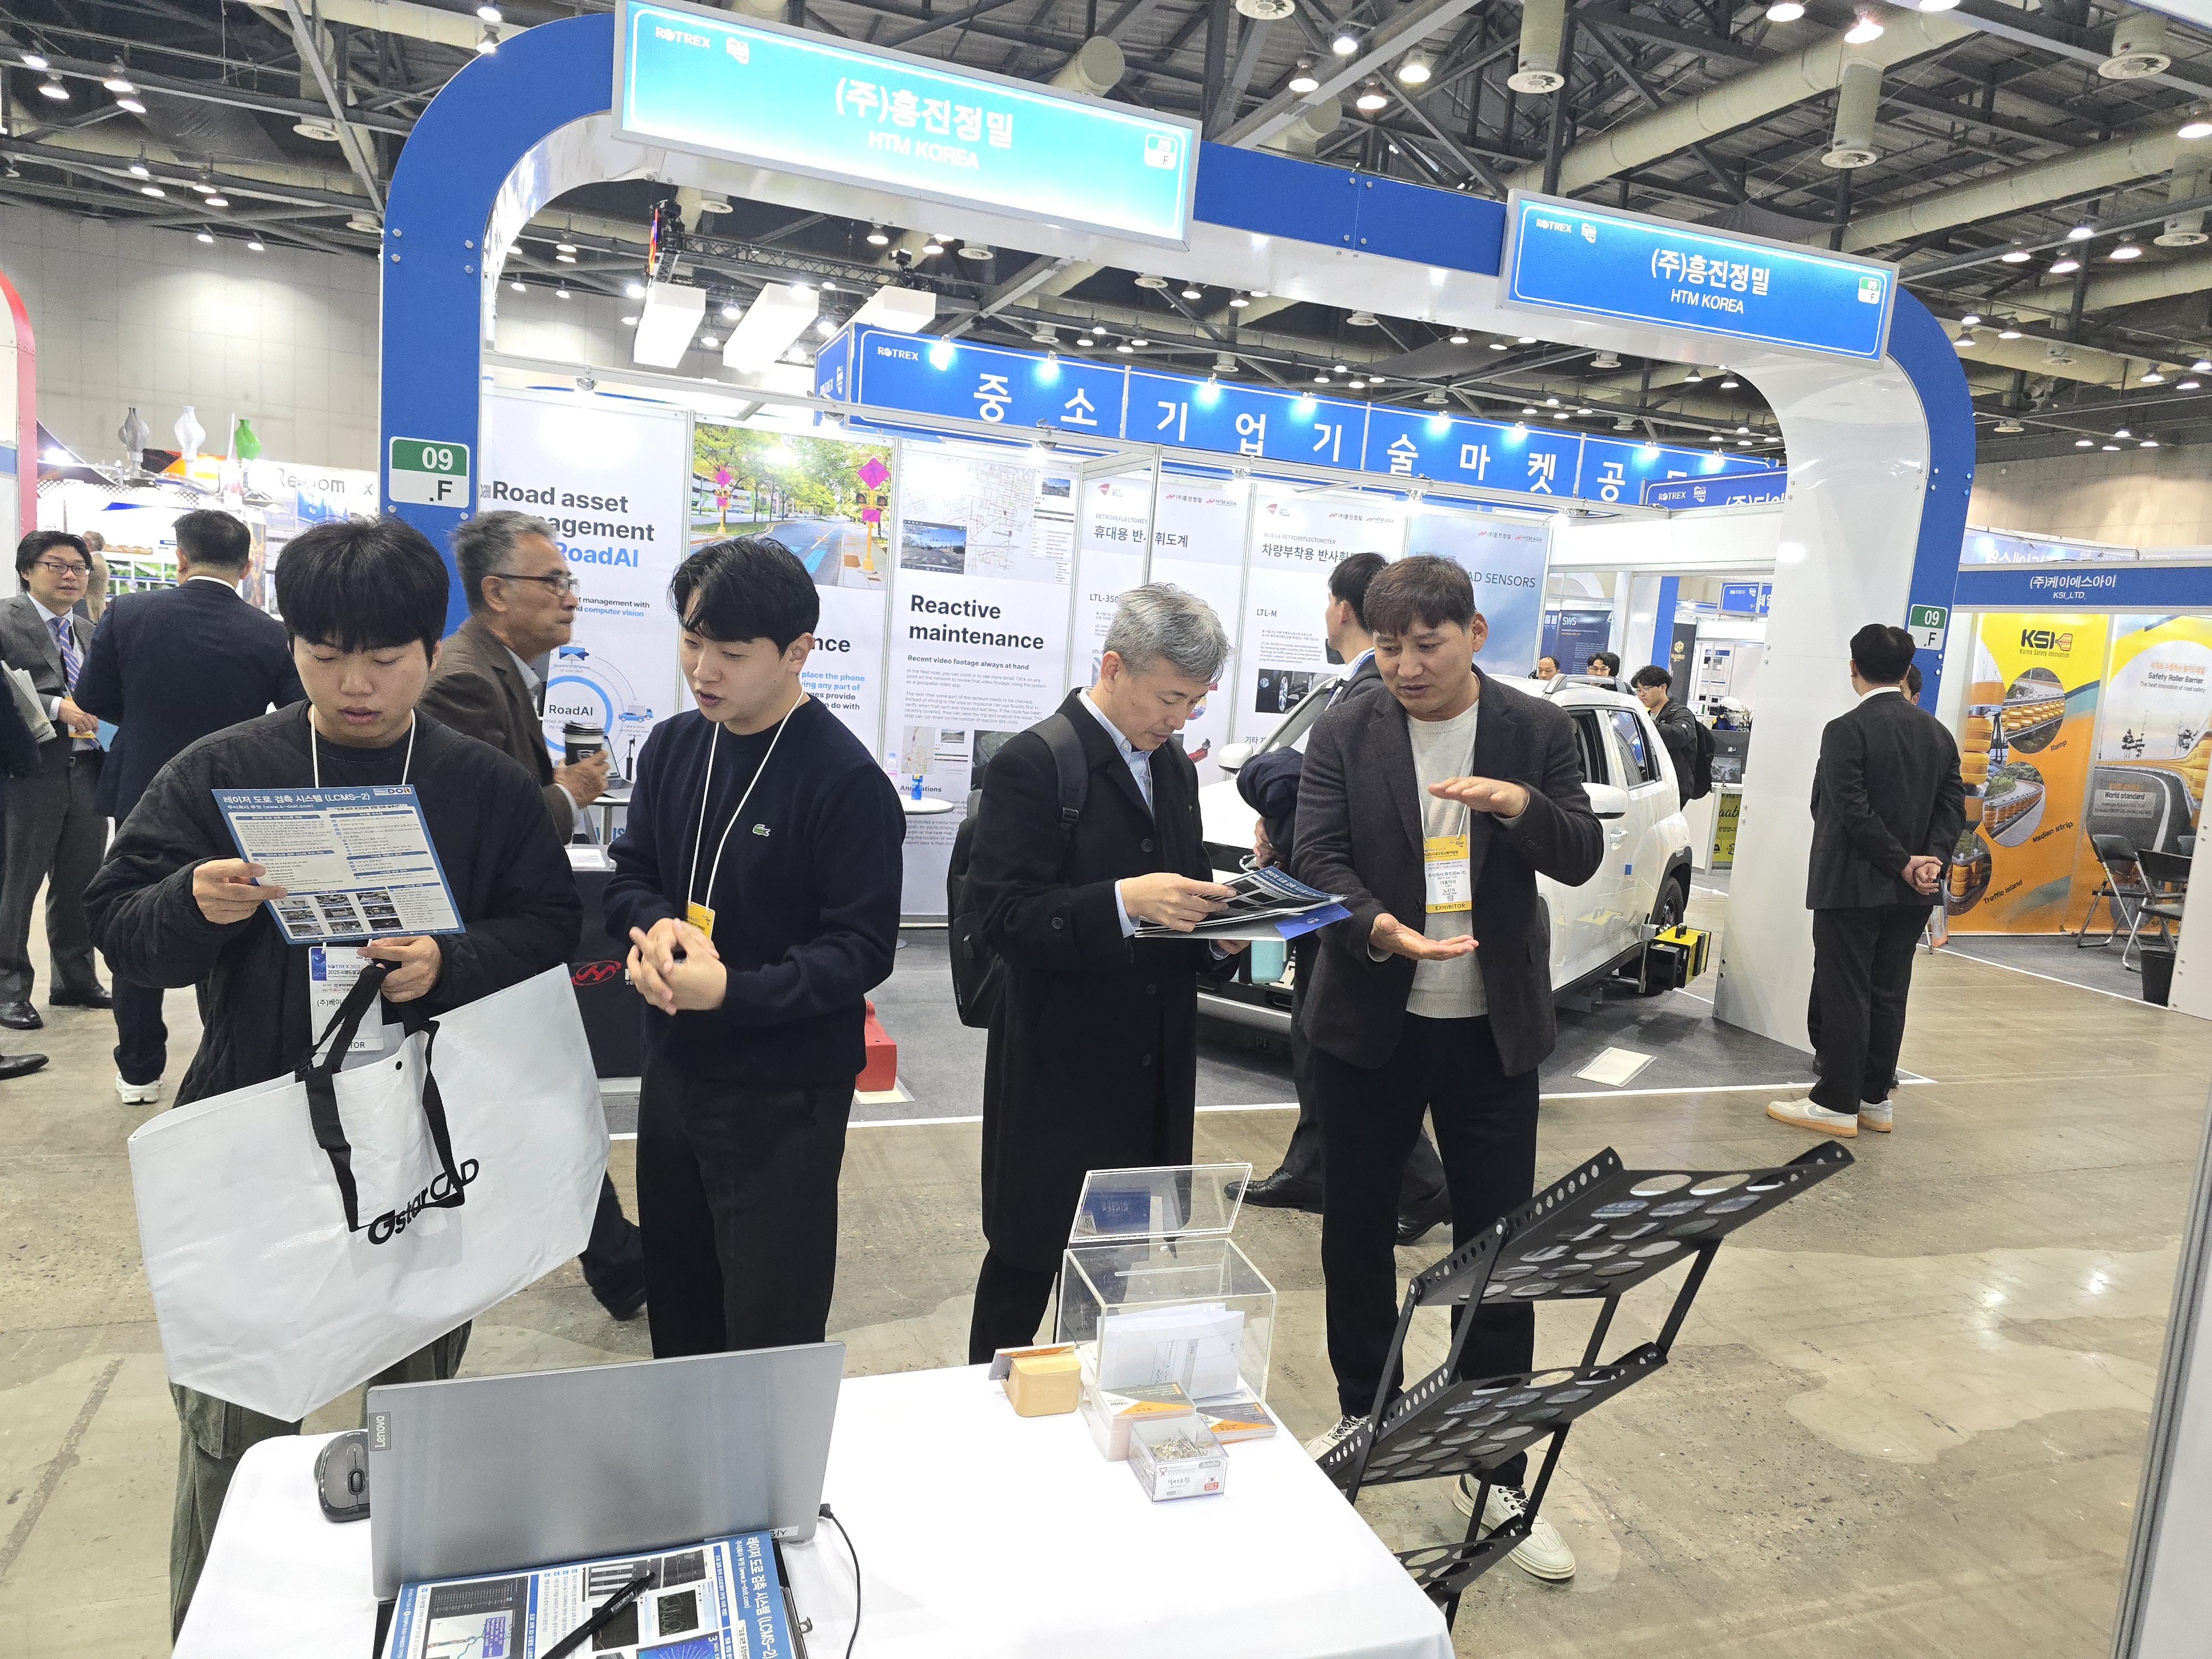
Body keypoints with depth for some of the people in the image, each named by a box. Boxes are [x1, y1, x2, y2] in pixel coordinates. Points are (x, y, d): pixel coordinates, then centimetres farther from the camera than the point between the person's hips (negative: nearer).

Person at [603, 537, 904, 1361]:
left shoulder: (846, 781, -18)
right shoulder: (672, 746, 2)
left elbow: (862, 949, -18)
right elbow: (631, 874, 9)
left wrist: (733, 990, -28)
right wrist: (656, 926, -14)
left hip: (783, 1097, -6)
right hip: (673, 1070, 7)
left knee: (770, 1336, 9)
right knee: (677, 1309, 24)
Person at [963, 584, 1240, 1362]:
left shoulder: (1173, 766, 11)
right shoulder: (1032, 765, -13)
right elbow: (1005, 918, -19)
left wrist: (1212, 922, -1)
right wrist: (1124, 902, -31)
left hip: (1156, 1067, 7)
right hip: (1061, 1066, -6)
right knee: (1027, 1263, 9)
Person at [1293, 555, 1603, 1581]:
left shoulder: (1538, 731, 0)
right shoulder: (1345, 735, -1)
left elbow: (1581, 860, -4)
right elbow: (1316, 859, -9)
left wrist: (1520, 804, -24)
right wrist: (1380, 929, -28)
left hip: (1492, 1032, -1)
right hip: (1367, 1026, 1)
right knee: (1355, 1230, 14)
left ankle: (1497, 1472, 21)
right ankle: (1365, 1418, 36)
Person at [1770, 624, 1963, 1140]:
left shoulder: (1846, 731, -14)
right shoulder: (1938, 733, 9)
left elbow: (1853, 812, -19)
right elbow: (1953, 806, 4)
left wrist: (1903, 863, -13)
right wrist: (1931, 860, -6)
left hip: (1853, 885, -7)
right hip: (1910, 892, 7)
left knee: (1844, 995, -1)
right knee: (1888, 995, 12)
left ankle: (1837, 1104, 5)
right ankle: (1875, 1099, 20)